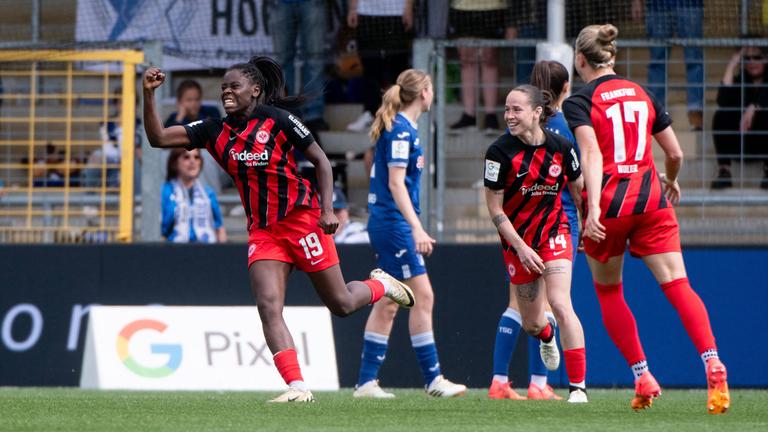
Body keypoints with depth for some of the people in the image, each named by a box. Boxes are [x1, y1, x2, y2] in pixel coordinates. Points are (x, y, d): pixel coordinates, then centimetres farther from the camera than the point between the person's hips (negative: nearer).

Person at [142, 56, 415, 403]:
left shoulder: (278, 121, -10)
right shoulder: (215, 131, 2)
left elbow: (320, 160, -3)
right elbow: (158, 138, -1)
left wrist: (327, 210, -12)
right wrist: (148, 94, -15)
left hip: (302, 219, -4)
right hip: (262, 230, 4)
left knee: (341, 304, 5)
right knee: (268, 306, -15)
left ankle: (381, 285, 38)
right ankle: (297, 387, -18)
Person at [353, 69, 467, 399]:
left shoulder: (400, 128, 16)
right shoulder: (401, 130, -13)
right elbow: (396, 183, -19)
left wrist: (415, 230, 27)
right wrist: (416, 228, -24)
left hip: (386, 223, 10)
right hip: (394, 223, -10)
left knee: (387, 304, 9)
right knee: (422, 296, -10)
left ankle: (366, 382, 10)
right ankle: (433, 380, -9)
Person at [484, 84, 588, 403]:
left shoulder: (561, 148, -10)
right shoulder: (500, 151, -16)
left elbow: (579, 190, 7)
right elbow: (494, 208, -11)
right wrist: (521, 248, -16)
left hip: (554, 233, 0)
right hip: (517, 239, 0)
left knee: (560, 303, -19)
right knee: (531, 322, 10)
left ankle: (578, 386, -14)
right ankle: (547, 335, 52)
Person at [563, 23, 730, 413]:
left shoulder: (579, 103, -3)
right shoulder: (643, 95, 11)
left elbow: (591, 154, -19)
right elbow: (675, 154, 15)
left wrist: (594, 207, -28)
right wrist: (670, 181, 36)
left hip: (610, 202, -3)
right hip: (651, 198, 3)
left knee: (608, 293, 17)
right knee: (677, 284, -7)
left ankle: (643, 377, 12)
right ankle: (712, 363, -29)